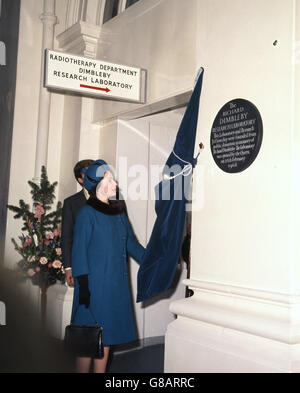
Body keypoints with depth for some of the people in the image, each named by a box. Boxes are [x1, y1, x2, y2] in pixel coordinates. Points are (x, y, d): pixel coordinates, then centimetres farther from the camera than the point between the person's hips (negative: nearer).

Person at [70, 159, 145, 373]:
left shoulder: (119, 213, 12)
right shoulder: (87, 214, -8)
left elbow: (132, 243, 16)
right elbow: (79, 251, -10)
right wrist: (83, 285, -15)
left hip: (116, 285, 6)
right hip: (95, 284, -6)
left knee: (105, 338, 12)